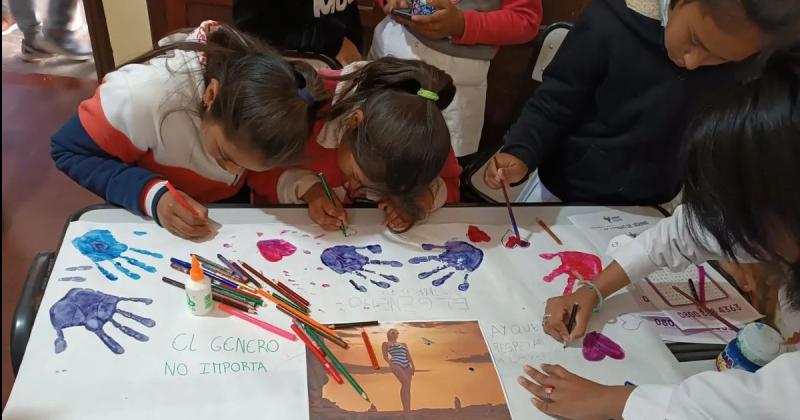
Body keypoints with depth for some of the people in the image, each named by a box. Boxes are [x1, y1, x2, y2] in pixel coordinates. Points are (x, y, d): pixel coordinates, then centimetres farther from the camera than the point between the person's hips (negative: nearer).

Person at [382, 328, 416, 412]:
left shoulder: (403, 344, 27)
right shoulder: (386, 343, 15)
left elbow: (408, 356, 16)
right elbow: (385, 356, 4)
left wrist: (413, 366, 1)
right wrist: (391, 364, -13)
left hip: (406, 366, 6)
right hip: (396, 365, -6)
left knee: (406, 386, -3)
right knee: (406, 383, -21)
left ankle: (407, 409, -1)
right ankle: (406, 409, -24)